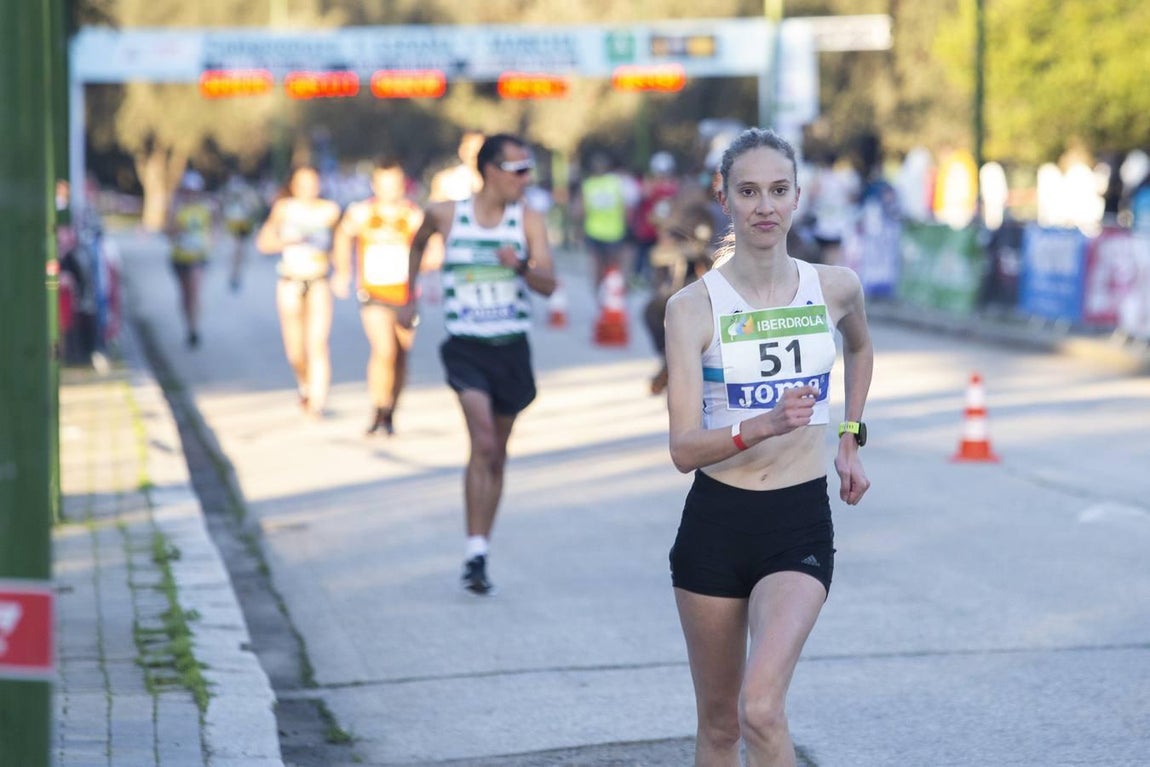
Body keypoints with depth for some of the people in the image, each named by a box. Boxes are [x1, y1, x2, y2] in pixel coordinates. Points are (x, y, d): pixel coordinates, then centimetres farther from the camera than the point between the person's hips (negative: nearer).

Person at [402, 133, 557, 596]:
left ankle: (479, 554, 23)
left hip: (512, 348, 2)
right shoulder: (445, 214, -1)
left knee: (496, 456, 11)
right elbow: (417, 244, 22)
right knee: (483, 444, -21)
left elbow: (548, 285, -8)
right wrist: (409, 300, 24)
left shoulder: (528, 221, 0)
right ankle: (475, 552, -18)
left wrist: (520, 266, -27)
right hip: (465, 345, -2)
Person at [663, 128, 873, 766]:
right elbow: (684, 449, -14)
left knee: (760, 709, -22)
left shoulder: (836, 288, 0)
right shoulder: (694, 307, -7)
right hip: (715, 525, 0)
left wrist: (850, 440, 21)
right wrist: (762, 427, -30)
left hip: (801, 526, 0)